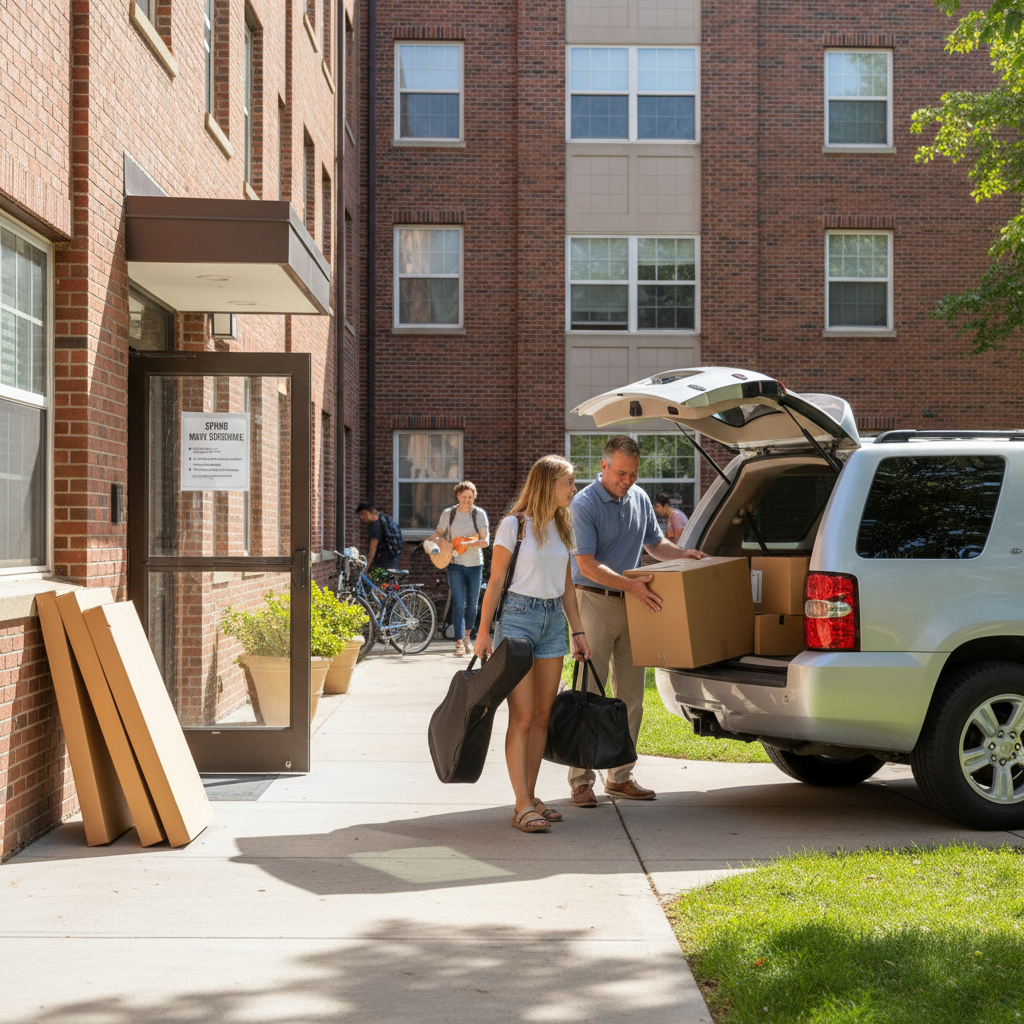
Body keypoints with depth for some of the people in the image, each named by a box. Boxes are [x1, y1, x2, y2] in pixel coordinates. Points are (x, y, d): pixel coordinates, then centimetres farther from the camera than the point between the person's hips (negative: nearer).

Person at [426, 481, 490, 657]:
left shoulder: (479, 514, 1)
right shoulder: (448, 514, 4)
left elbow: (485, 541, -5)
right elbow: (438, 533, 12)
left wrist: (469, 543, -21)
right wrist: (430, 541, -10)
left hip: (475, 565, 1)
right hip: (456, 565, -1)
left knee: (472, 606, 9)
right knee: (458, 605, -11)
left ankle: (466, 636, 31)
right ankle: (459, 643, -12)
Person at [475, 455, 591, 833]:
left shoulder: (562, 528, 12)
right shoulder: (514, 525, -7)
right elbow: (495, 581, -6)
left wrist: (577, 631, 15)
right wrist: (483, 631, -9)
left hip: (553, 620, 6)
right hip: (519, 616, -6)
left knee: (542, 716, 6)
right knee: (522, 717, -8)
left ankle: (530, 798, 14)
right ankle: (523, 807, -8)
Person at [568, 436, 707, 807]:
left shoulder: (640, 498, 8)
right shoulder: (584, 505, -13)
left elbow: (655, 543, 23)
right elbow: (587, 565, -19)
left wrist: (682, 555, 4)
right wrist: (632, 584, -28)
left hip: (632, 607, 7)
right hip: (595, 603, -7)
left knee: (631, 696, 9)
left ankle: (620, 776, 18)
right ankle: (581, 780, -1)